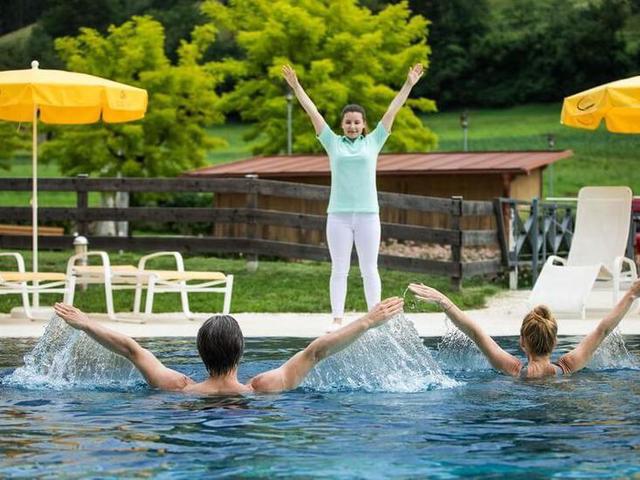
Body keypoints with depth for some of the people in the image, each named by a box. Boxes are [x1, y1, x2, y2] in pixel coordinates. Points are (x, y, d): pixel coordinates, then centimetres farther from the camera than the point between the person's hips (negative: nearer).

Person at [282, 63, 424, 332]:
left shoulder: (372, 142, 8)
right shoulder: (334, 143, 8)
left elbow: (392, 111, 6)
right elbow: (313, 113, 6)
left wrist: (409, 85, 3)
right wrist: (295, 87, 4)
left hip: (367, 213, 0)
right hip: (338, 214, 0)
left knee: (369, 269, 4)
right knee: (339, 270, 3)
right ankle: (337, 319, 5)